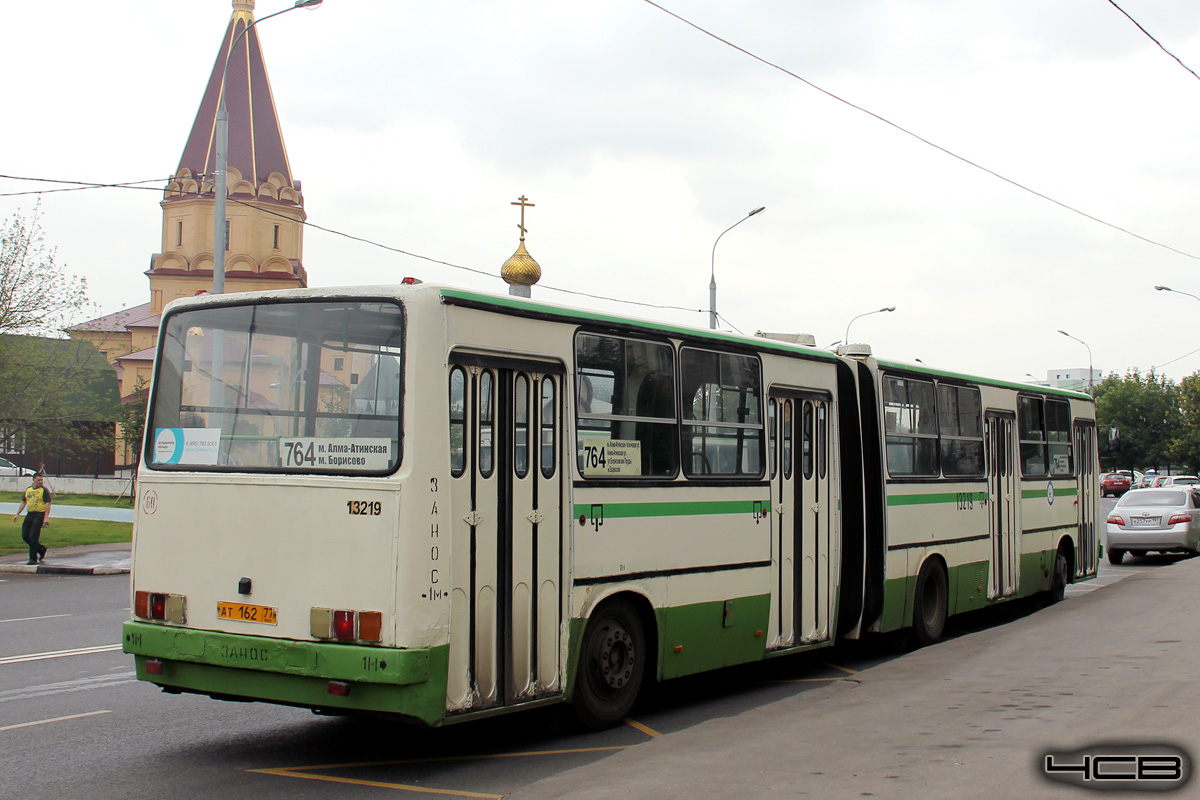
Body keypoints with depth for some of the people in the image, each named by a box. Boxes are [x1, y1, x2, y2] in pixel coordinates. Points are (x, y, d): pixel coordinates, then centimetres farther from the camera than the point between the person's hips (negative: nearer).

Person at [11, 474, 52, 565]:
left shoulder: (44, 490, -6)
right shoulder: (28, 490, 12)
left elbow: (47, 504, -12)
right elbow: (23, 502, 20)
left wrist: (46, 517, -20)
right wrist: (17, 514, 13)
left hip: (39, 515, -7)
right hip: (29, 515, 7)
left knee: (33, 537, -8)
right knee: (25, 536, 6)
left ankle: (33, 558, 1)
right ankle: (41, 549, 24)